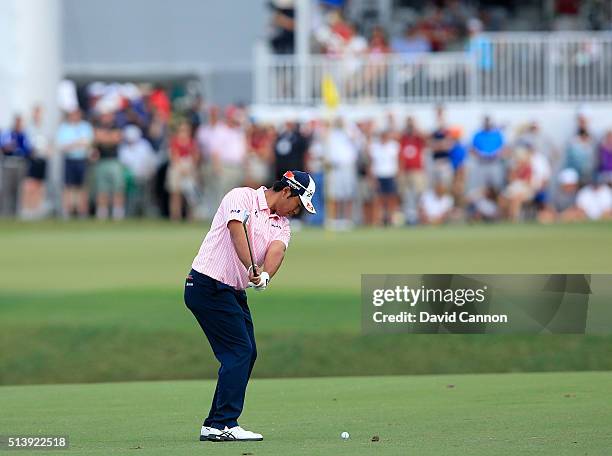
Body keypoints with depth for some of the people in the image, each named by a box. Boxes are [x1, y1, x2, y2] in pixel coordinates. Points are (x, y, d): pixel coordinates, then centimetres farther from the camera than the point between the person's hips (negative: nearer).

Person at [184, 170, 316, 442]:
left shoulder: (282, 225, 13)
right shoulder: (241, 198, -8)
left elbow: (276, 251, -8)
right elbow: (238, 233, -25)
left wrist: (265, 276, -29)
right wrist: (252, 269, -39)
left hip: (235, 292, 9)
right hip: (208, 285, -9)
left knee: (247, 353, 9)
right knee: (239, 351, -14)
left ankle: (215, 425, 15)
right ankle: (223, 424, -15)